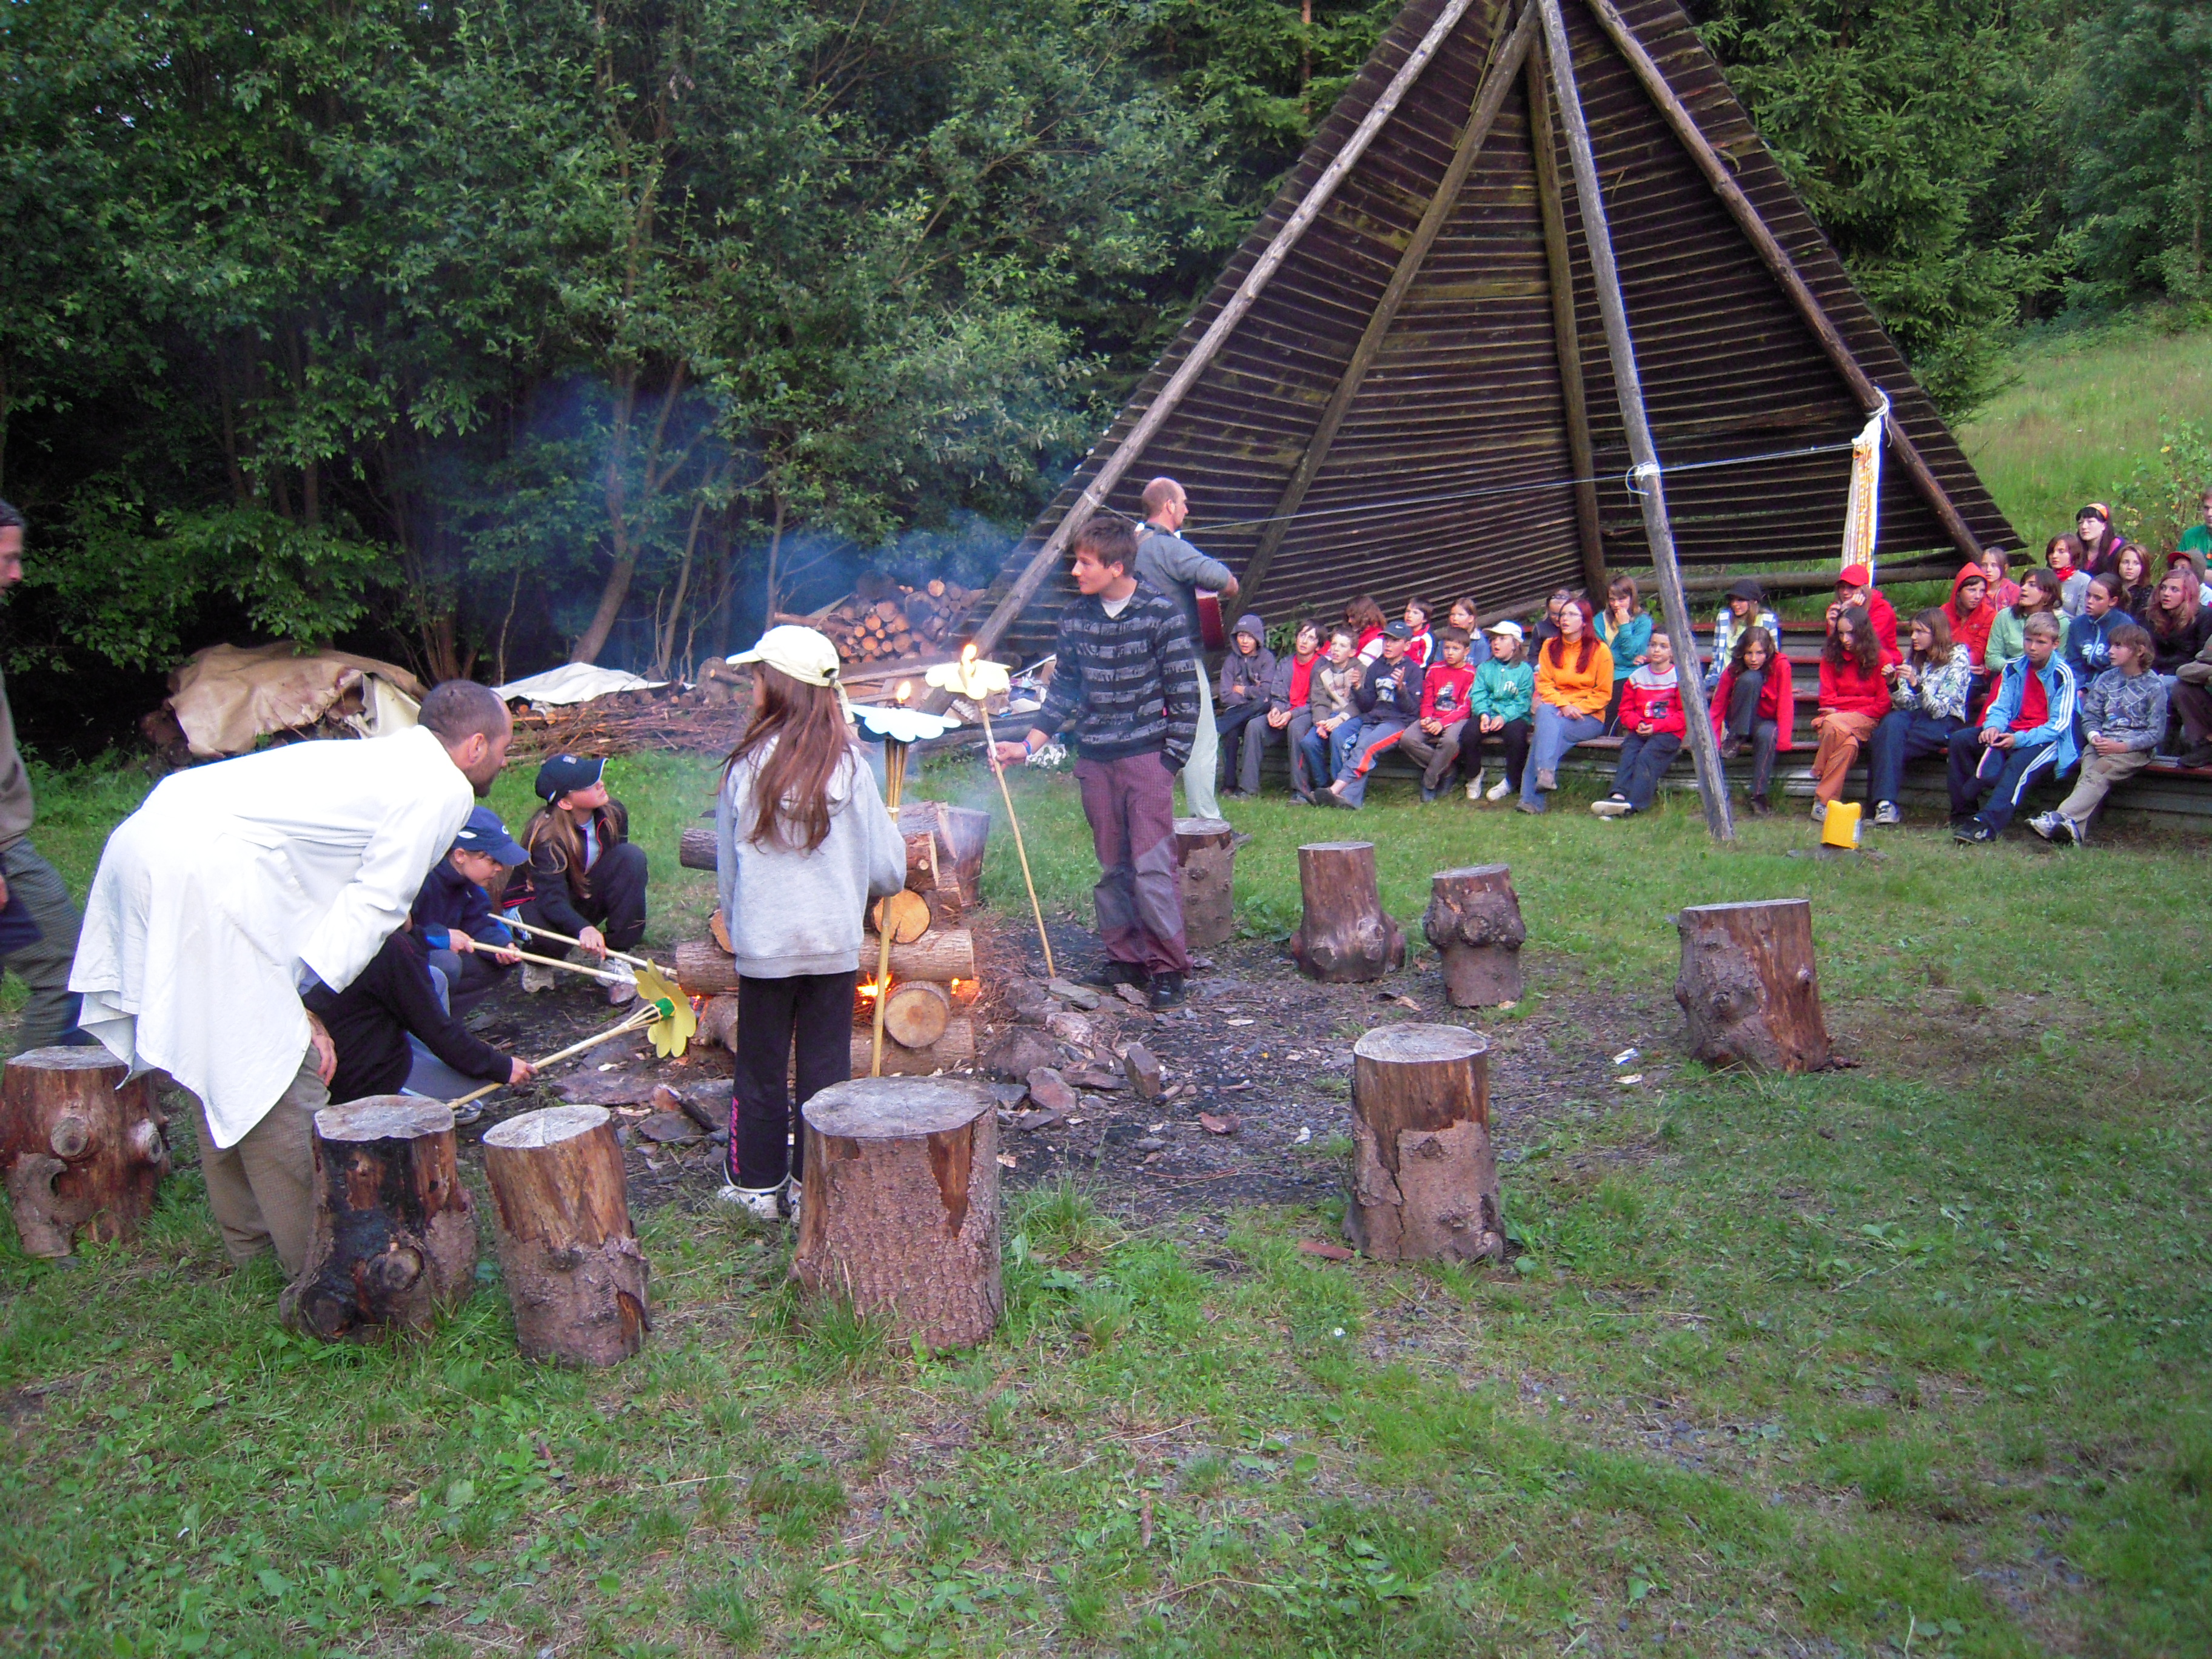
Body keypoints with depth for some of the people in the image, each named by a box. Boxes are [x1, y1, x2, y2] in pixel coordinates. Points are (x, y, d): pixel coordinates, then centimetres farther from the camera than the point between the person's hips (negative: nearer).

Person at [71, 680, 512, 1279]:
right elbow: (374, 904, -8)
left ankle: (248, 1235, 36)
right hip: (211, 874, -10)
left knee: (216, 1062, 21)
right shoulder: (444, 788, 0)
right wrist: (305, 999, -8)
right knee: (277, 1076, -2)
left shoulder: (382, 758, 26)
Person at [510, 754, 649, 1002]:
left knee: (632, 856, -23)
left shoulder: (613, 813, -13)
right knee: (553, 939, -42)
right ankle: (538, 961, 3)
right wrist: (583, 929, -61)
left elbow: (618, 866, 2)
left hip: (586, 896, 5)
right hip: (536, 901, -5)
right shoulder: (546, 837, -30)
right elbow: (552, 899, -41)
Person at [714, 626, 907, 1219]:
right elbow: (887, 867, -1)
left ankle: (758, 1184, 25)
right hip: (833, 943, 0)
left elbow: (727, 865, 2)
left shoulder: (745, 766, -7)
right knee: (824, 1069, 10)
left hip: (763, 942, 0)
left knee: (761, 1069, 14)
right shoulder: (847, 765, -7)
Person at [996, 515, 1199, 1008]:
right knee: (1111, 866, 9)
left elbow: (1183, 693, -5)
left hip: (1147, 756, -4)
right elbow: (1064, 690, 12)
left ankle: (1167, 966, 3)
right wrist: (1030, 744, 4)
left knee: (1151, 865, -7)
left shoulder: (1160, 614, -8)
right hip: (1095, 762, 5)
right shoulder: (1075, 619, 6)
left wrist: (1173, 758, -8)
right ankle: (1125, 958, 20)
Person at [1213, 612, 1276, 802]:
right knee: (1230, 731, -32)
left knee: (1254, 726, -35)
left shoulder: (1266, 658, 1)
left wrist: (1241, 690, -2)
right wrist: (1251, 694, -11)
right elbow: (1225, 697, -3)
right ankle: (1231, 784, -24)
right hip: (1236, 714, 2)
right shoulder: (1231, 660, 7)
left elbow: (1265, 693, -12)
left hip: (1261, 713, -2)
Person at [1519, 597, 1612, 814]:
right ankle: (1546, 772, -49)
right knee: (1545, 711, -35)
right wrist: (1563, 705, -14)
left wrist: (1577, 709, -15)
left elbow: (1604, 693, 1)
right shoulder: (1549, 647, 12)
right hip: (1555, 710, 2)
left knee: (1546, 730, -32)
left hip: (1589, 718, -2)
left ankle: (1532, 797, -37)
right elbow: (1544, 684, 4)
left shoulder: (1599, 650, 2)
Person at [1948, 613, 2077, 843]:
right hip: (2013, 732, 7)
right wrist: (1993, 727, -16)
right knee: (1960, 739, -11)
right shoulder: (2014, 668, 9)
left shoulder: (2062, 675, -8)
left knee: (2019, 763, -37)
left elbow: (2059, 724, -14)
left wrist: (2020, 739, -27)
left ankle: (1986, 825, -51)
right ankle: (1964, 813, -13)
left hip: (2048, 739, -6)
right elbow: (2001, 707, 9)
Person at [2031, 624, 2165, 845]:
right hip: (2102, 742, 4)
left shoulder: (2155, 686, 3)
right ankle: (2076, 828, -51)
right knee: (2089, 773, -29)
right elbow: (2089, 716, 14)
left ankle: (2061, 817, -54)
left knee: (2097, 774, -31)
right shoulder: (2106, 679, 16)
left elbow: (2156, 733, -2)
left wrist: (2122, 746, -16)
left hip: (2134, 748, -4)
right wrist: (2095, 736, -9)